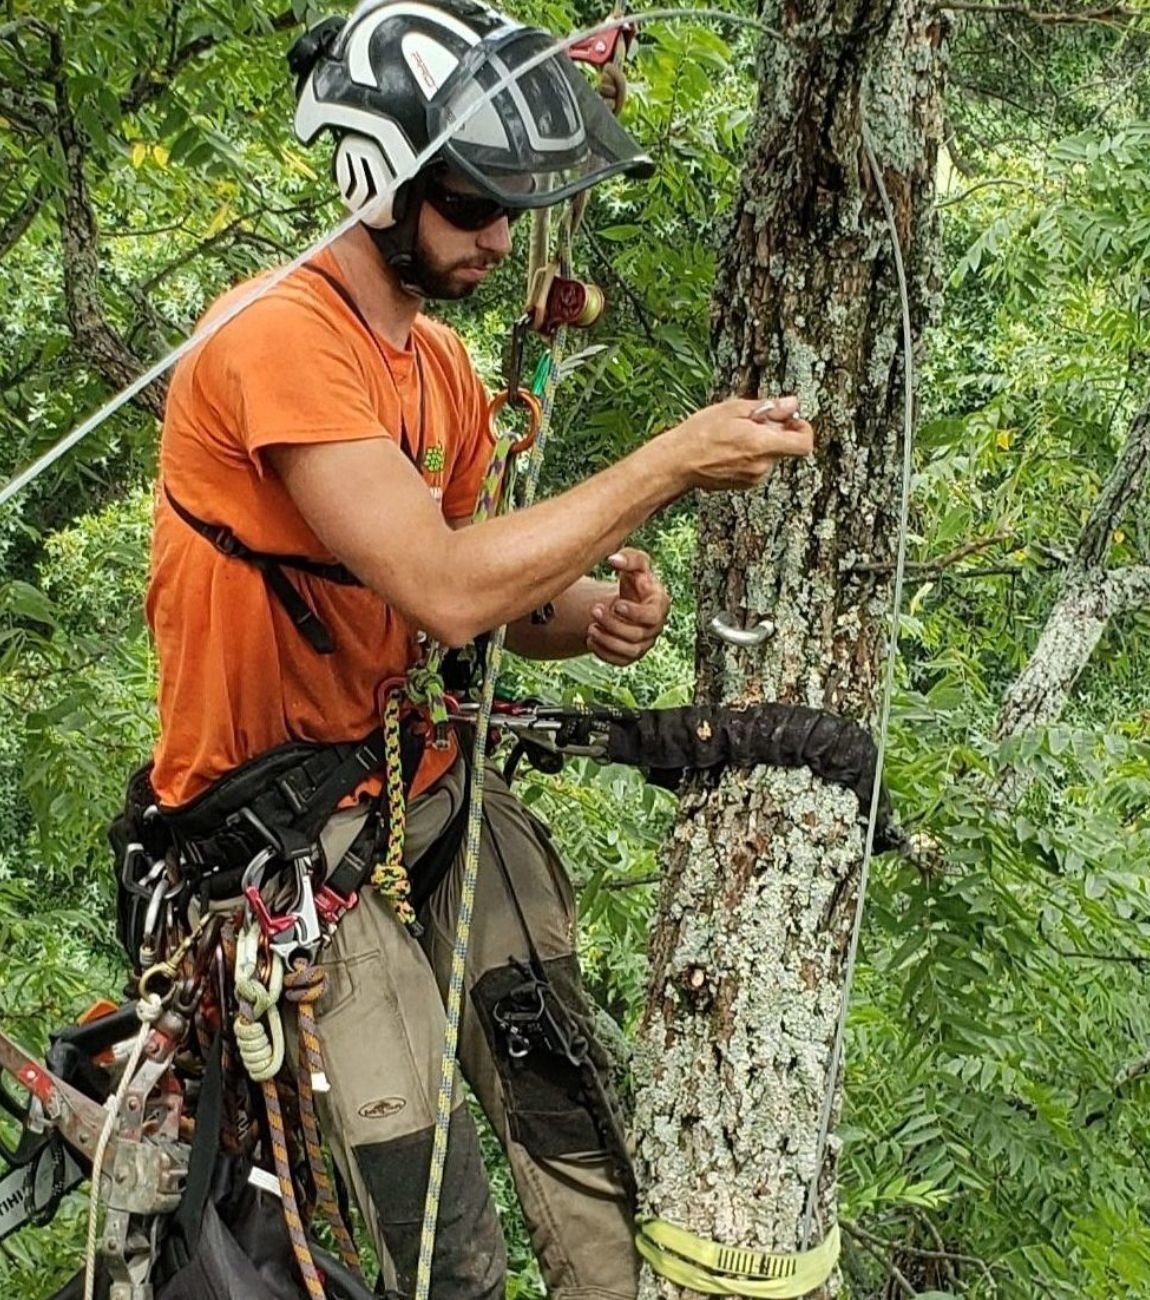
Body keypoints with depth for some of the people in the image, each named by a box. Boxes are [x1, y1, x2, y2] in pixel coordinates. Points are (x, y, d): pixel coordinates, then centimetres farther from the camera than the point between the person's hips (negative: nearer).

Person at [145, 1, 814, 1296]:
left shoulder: (445, 367, 8)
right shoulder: (280, 336, -21)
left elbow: (473, 599, 11)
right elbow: (443, 591, -30)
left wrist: (586, 612, -12)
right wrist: (671, 463, -25)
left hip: (427, 788, 8)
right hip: (290, 832, -8)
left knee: (583, 1137, 3)